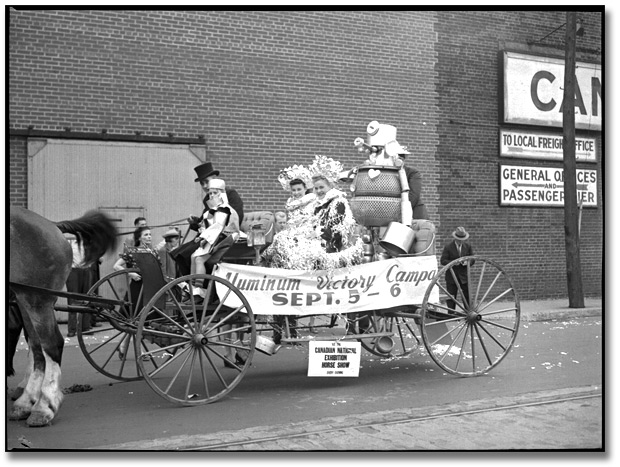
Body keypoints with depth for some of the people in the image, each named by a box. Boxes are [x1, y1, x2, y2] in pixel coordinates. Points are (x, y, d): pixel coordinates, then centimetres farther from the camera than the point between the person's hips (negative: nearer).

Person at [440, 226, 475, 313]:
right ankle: (451, 315, 9)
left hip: (464, 276, 2)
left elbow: (472, 259, 9)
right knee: (451, 297, 2)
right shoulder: (448, 246, -6)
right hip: (451, 276, -2)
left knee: (467, 296, 2)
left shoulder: (468, 246, 5)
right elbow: (443, 261, -8)